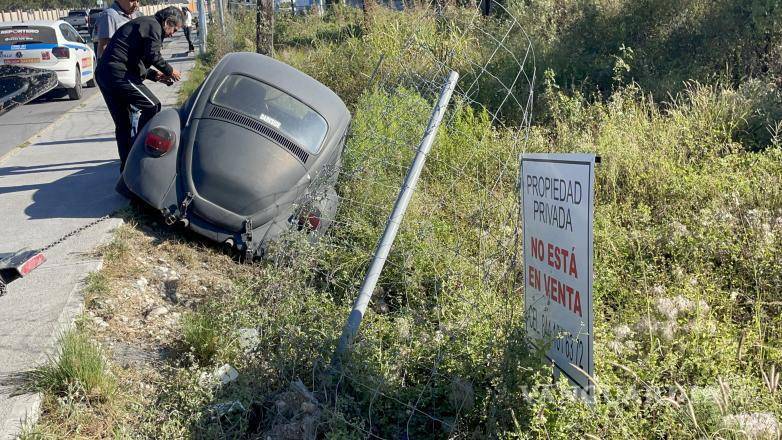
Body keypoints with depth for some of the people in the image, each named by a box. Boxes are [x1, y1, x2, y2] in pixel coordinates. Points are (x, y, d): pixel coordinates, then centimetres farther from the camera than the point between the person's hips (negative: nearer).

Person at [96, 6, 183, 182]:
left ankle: (126, 169, 18)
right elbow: (152, 55, -15)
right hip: (118, 74, -10)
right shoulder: (153, 26, -2)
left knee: (123, 125, 13)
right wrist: (169, 71, -1)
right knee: (152, 106, -11)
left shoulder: (143, 23, 29)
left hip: (103, 74, 10)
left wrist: (154, 75, 19)